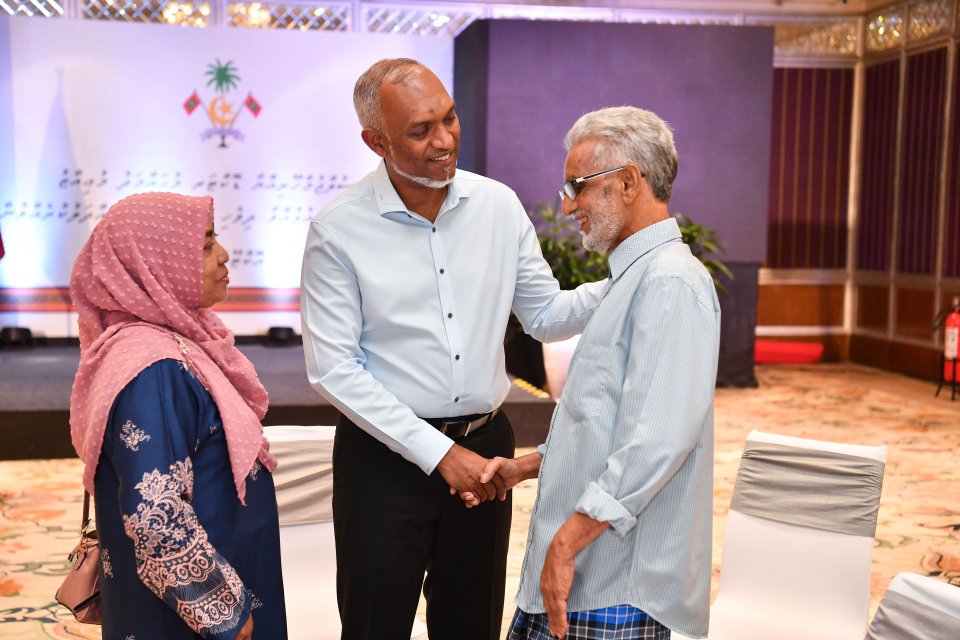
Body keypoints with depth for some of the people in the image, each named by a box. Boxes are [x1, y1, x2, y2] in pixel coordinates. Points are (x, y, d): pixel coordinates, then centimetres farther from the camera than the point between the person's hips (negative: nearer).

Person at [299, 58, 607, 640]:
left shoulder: (499, 205, -1)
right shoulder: (339, 229, -12)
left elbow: (546, 316, 6)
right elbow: (333, 368, -14)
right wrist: (437, 452, -16)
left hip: (485, 445, 4)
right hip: (386, 454, -3)